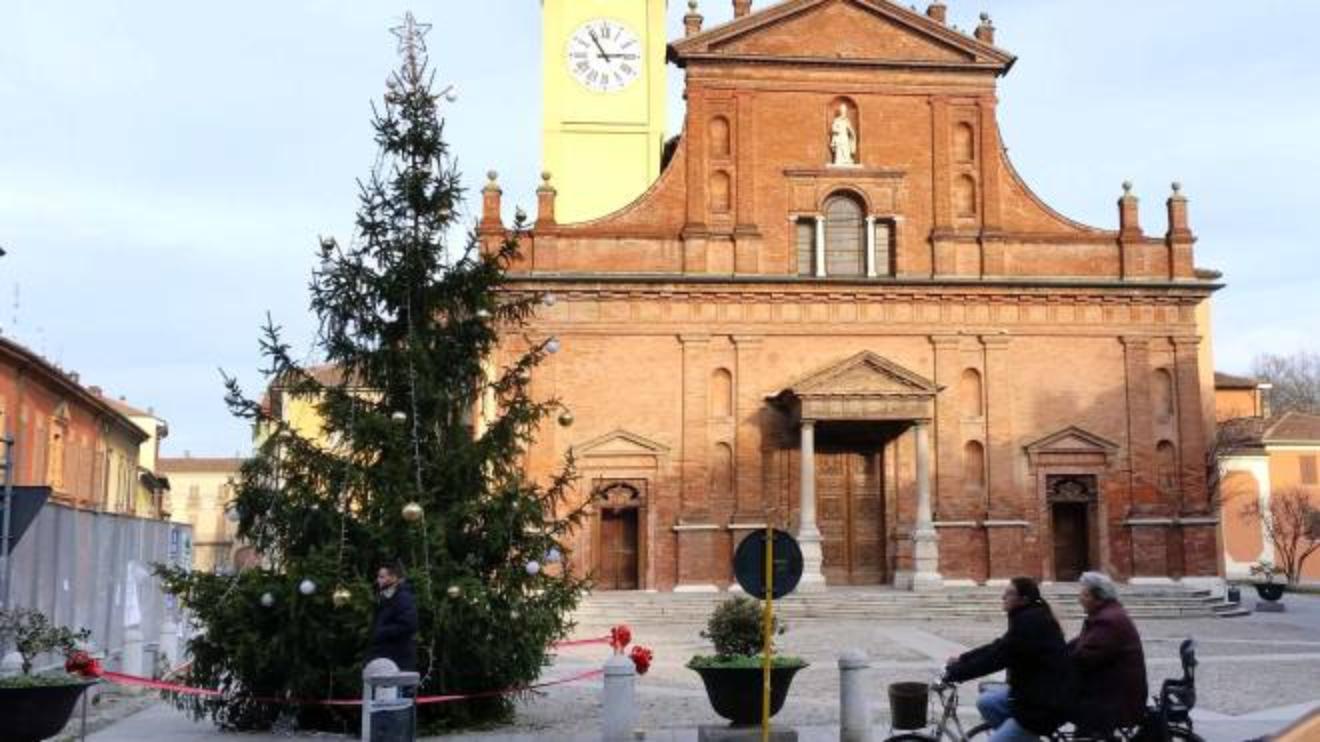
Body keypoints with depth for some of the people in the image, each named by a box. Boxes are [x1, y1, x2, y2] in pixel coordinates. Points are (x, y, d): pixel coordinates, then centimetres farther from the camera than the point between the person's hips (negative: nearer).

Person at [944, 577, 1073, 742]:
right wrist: (962, 659, 11)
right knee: (985, 702, 10)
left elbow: (997, 657, -22)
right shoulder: (1031, 618, 9)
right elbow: (998, 648, 14)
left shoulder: (1030, 622, -21)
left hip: (1042, 706, -10)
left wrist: (954, 673, -18)